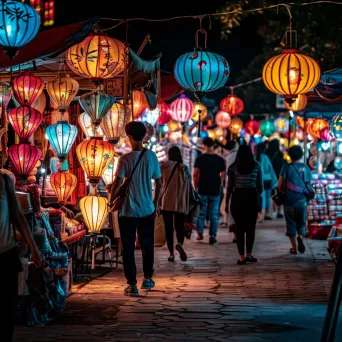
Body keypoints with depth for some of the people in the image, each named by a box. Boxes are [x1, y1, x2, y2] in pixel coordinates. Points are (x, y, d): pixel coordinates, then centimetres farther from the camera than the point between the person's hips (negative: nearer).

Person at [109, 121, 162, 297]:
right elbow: (159, 184, 3)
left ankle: (132, 285, 3)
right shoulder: (151, 156, -1)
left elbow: (117, 183, -18)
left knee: (128, 247, 4)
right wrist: (155, 202, 17)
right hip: (147, 209, 3)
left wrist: (111, 200, -2)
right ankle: (147, 279, 30)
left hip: (127, 210, -3)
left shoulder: (125, 159, -12)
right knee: (147, 245, 19)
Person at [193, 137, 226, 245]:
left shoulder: (200, 159, -5)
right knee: (214, 215, 5)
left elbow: (195, 174, -5)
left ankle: (200, 233, 14)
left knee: (201, 212, 14)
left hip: (202, 190, 0)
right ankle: (212, 237, 2)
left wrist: (195, 186, 6)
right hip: (215, 190, 0)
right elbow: (222, 175, 0)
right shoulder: (220, 159, -2)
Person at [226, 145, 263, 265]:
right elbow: (260, 186, 5)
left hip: (237, 197, 0)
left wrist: (227, 202, 10)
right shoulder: (256, 166, 3)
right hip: (252, 197, 0)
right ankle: (249, 254, 10)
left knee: (240, 228, 3)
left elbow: (230, 186, 1)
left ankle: (242, 257, 1)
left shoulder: (233, 167, 2)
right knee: (251, 227, 12)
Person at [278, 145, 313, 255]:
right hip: (302, 201, 2)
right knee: (301, 223, 13)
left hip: (289, 201, -2)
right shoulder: (306, 168, 1)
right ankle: (300, 237, -16)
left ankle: (294, 247, 10)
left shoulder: (286, 168, -7)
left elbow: (280, 186, -7)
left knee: (291, 224, 8)